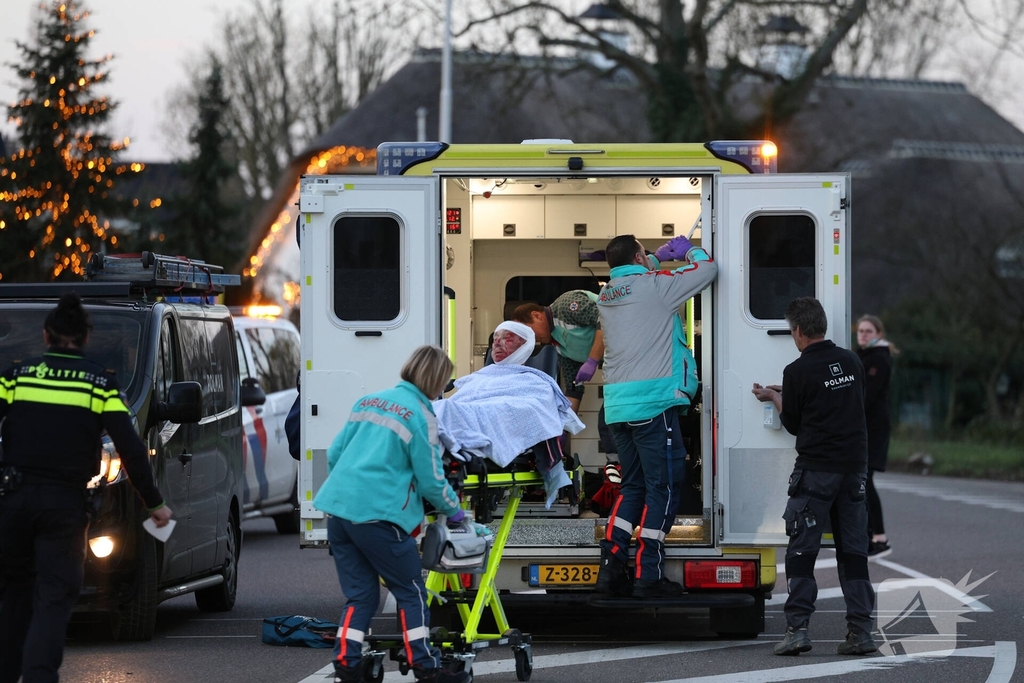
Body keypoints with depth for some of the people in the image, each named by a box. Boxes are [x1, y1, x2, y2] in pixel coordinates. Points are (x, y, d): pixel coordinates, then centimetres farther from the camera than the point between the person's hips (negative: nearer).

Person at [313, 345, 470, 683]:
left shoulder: (368, 401, 16)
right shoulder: (421, 417, -4)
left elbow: (334, 454, 18)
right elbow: (431, 480, -2)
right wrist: (454, 510, 16)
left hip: (338, 508, 7)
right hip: (378, 514, -7)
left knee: (359, 595, 12)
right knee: (411, 592, 6)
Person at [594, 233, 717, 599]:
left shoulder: (607, 294, 13)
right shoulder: (654, 285, -5)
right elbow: (707, 268, 1)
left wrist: (659, 258, 34)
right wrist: (688, 250, 19)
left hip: (617, 404, 7)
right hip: (653, 401, -7)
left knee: (634, 485, 15)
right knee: (663, 487, -2)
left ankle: (610, 567, 7)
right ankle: (648, 576, -4)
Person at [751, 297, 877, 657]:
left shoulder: (798, 371, -9)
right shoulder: (851, 362, 8)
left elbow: (793, 424, 1)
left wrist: (774, 397, 20)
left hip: (816, 469, -5)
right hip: (855, 465, 5)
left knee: (801, 549, -1)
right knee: (853, 550, 7)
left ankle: (797, 628, -9)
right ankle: (861, 632, 2)